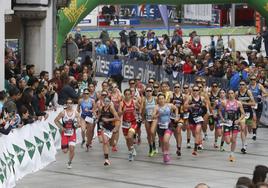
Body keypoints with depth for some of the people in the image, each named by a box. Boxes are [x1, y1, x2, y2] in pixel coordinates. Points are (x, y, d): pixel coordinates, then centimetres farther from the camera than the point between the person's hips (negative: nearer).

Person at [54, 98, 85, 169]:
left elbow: (80, 122, 1)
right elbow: (56, 120, 1)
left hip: (72, 133, 0)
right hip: (65, 133, 0)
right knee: (65, 151, -1)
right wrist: (61, 127, -9)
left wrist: (79, 125, -22)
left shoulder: (75, 113, -5)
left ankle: (69, 162, 11)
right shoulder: (63, 113, -7)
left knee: (71, 149, -12)